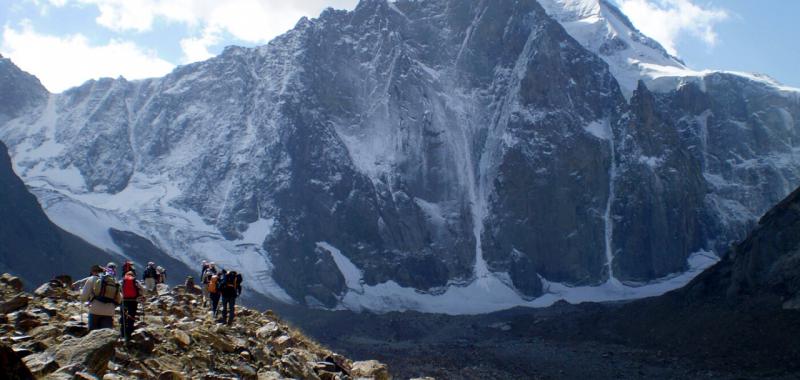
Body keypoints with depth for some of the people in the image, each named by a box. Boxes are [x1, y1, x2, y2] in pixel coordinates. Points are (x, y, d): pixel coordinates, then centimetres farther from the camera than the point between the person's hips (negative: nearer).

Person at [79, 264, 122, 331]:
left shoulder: (92, 279, 6)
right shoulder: (113, 281, 17)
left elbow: (84, 297, 1)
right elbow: (119, 299, 17)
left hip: (95, 311, -3)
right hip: (109, 313, 3)